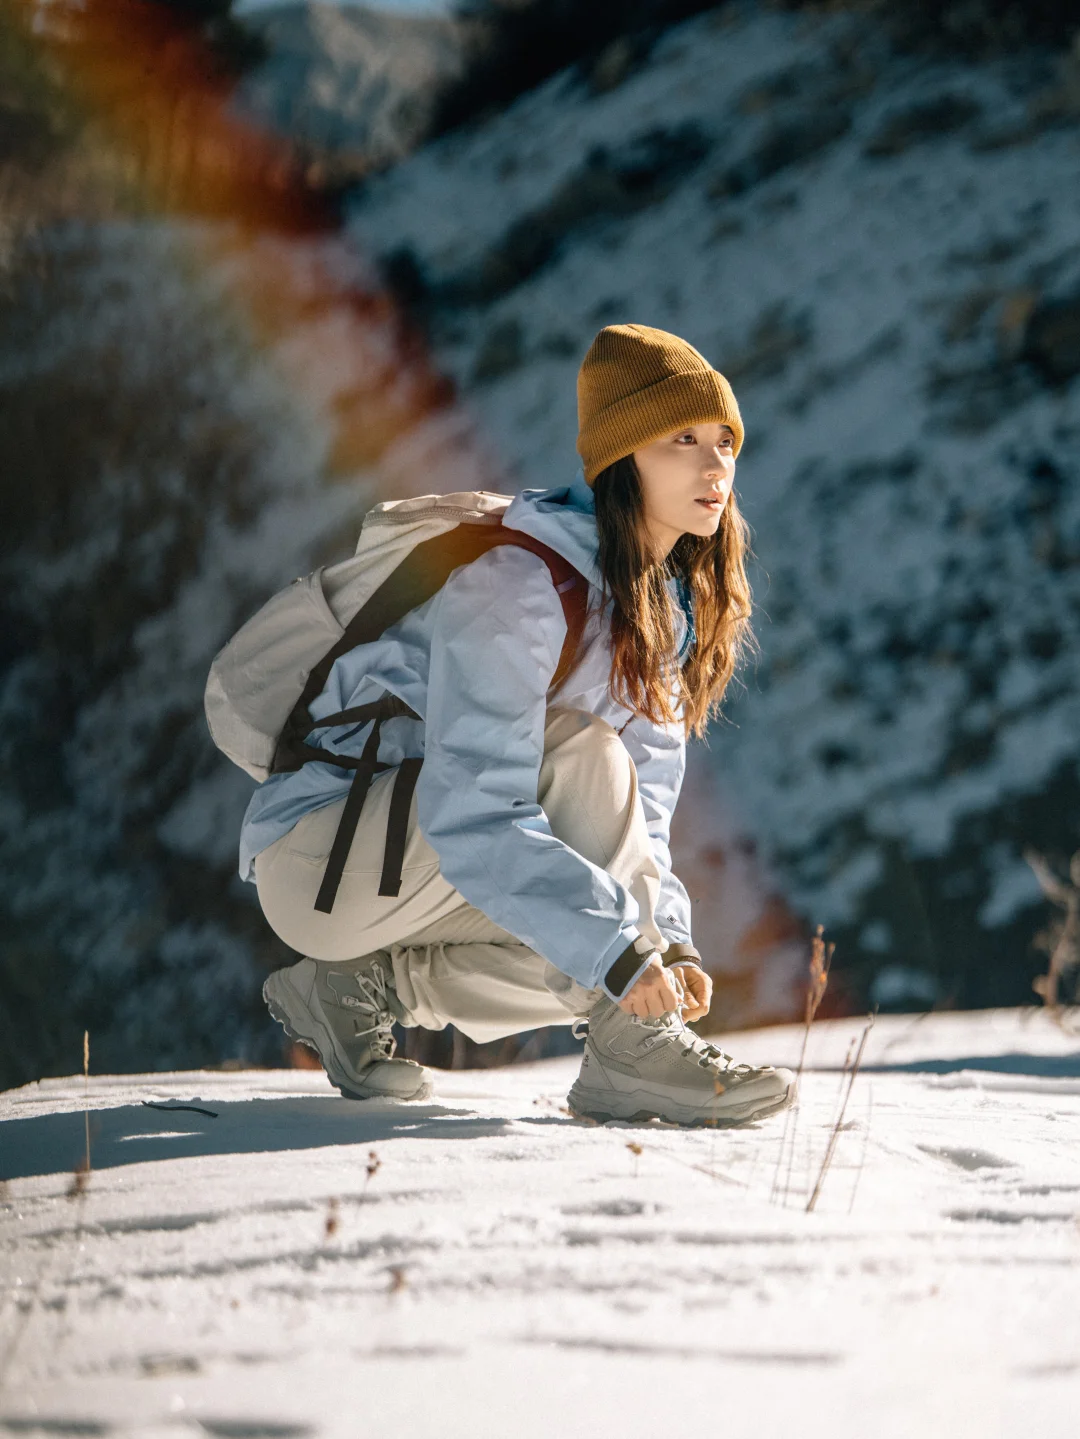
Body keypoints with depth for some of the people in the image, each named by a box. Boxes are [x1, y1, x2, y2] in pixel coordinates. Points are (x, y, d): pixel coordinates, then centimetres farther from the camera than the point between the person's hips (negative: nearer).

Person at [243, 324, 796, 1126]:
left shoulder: (667, 606, 1)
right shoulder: (517, 584, -26)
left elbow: (638, 807, 5)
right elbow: (472, 819, -34)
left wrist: (667, 939, -11)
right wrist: (620, 947, -37)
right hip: (318, 859, -9)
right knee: (582, 754, -27)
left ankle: (362, 985, 4)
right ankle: (629, 1055, -25)